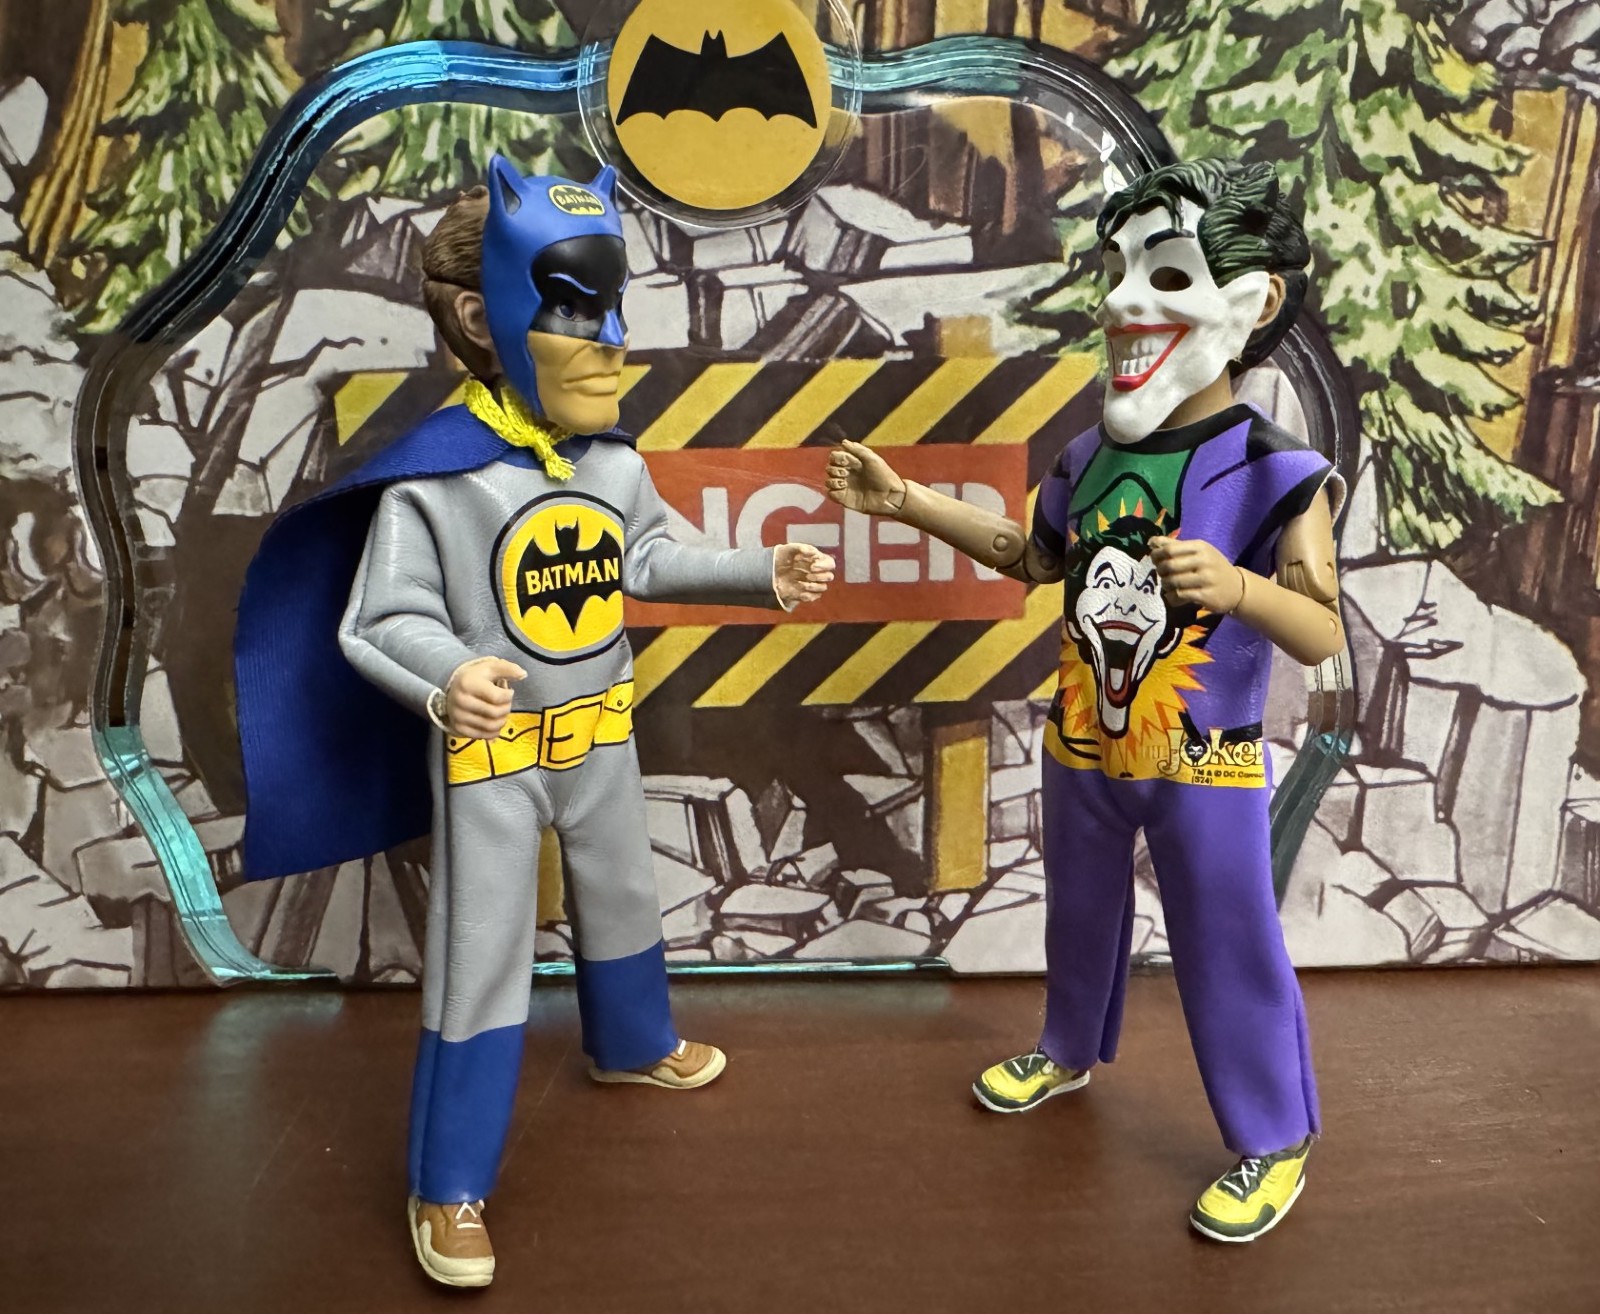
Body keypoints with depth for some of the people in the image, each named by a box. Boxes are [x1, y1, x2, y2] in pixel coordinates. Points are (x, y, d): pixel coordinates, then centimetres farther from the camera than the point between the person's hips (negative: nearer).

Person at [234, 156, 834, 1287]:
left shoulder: (615, 459, -3)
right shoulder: (433, 475, -22)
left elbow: (650, 562, 8)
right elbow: (380, 621, -21)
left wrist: (762, 574, 2)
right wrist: (447, 679, -41)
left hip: (600, 733, 6)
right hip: (488, 749, -6)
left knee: (623, 897, 25)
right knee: (481, 953, 3)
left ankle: (632, 1043, 55)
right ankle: (449, 1187, 23)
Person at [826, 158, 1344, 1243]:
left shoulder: (1276, 474, -17)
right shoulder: (1093, 456, -3)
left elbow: (1325, 637, -17)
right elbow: (1034, 559, 13)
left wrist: (1237, 588, -37)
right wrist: (907, 501, 7)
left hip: (1205, 764, -5)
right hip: (1082, 747, 5)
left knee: (1228, 951, 8)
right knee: (1081, 912, 24)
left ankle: (1278, 1142, 31)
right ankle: (1071, 1051, 51)